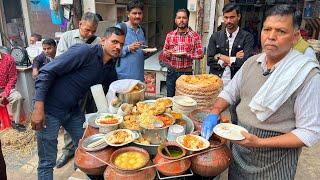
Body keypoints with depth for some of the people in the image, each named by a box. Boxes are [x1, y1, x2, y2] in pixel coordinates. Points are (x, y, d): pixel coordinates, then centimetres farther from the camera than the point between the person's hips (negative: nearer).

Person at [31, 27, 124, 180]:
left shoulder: (110, 67, 3)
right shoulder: (84, 52, -22)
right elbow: (46, 72, -23)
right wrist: (38, 108, -26)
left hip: (73, 110, 8)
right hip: (50, 110, -7)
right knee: (47, 163, 3)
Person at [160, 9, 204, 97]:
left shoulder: (195, 36, -4)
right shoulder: (170, 35, 4)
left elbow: (200, 54, -5)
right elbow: (164, 52, 10)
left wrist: (186, 54, -18)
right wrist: (169, 53, -12)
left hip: (186, 72, -2)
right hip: (171, 72, 3)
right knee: (170, 97, 13)